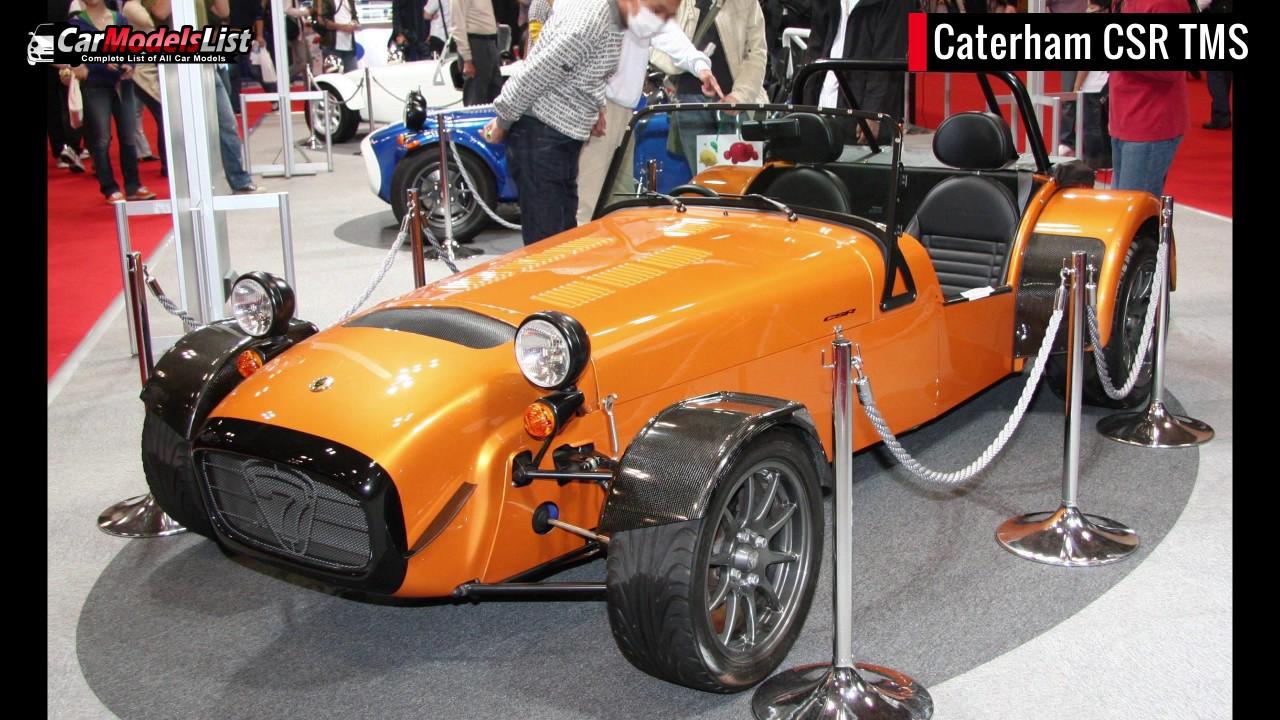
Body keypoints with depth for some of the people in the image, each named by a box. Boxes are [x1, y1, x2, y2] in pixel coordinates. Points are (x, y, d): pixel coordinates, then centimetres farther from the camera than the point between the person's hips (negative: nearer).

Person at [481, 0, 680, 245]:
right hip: (540, 138, -9)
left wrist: (594, 108, 7)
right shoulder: (586, 23, -26)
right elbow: (531, 80, -21)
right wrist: (501, 124, -11)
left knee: (565, 233, 15)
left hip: (565, 137, 9)